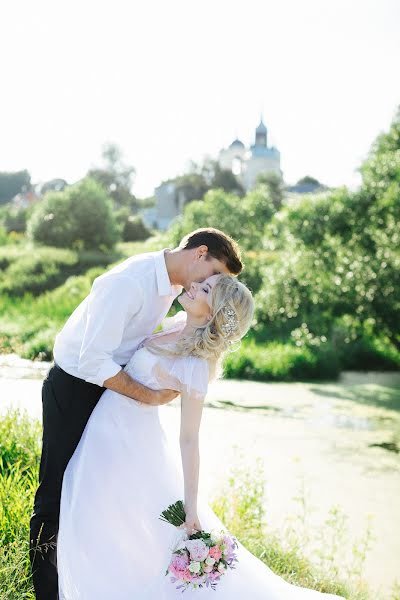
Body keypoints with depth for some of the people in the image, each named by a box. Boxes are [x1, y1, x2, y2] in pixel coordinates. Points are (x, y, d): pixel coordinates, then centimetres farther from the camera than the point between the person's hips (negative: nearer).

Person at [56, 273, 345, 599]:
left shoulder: (195, 366, -28)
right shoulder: (180, 324, -5)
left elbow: (189, 441, -25)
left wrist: (191, 508, -22)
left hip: (127, 439, -9)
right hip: (110, 428, 9)